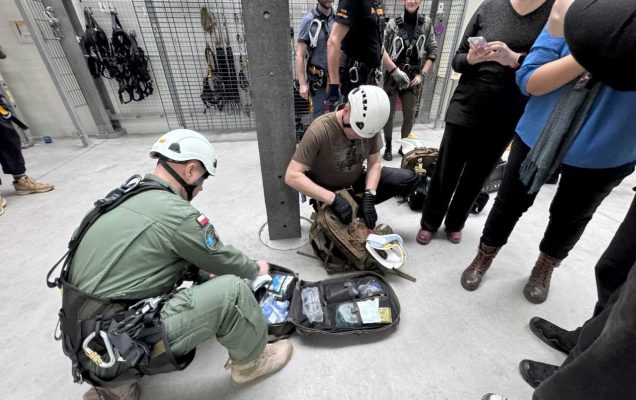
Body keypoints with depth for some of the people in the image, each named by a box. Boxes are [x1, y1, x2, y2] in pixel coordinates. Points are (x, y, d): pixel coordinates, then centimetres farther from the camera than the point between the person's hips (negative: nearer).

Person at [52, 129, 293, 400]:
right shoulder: (176, 213, -19)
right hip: (116, 346, -9)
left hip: (88, 341, 9)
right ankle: (250, 362, 14)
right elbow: (222, 259, -4)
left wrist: (206, 274, 24)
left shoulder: (125, 197, 7)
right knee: (232, 290, -14)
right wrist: (255, 269, 15)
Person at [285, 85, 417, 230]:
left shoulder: (370, 126, -16)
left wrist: (368, 196, -24)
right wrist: (333, 199, -40)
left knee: (408, 178, -7)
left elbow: (374, 163, -7)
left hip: (357, 181, 5)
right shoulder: (320, 130, -31)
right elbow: (292, 176, -33)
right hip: (327, 190, -4)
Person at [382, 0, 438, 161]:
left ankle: (403, 146, 18)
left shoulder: (426, 23, 6)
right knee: (389, 112, -2)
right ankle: (388, 147, 11)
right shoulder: (393, 23, 0)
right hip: (392, 75, -2)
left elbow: (432, 51, 7)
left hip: (413, 77, 2)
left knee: (410, 115, 1)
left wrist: (422, 74, -2)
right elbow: (383, 50, 0)